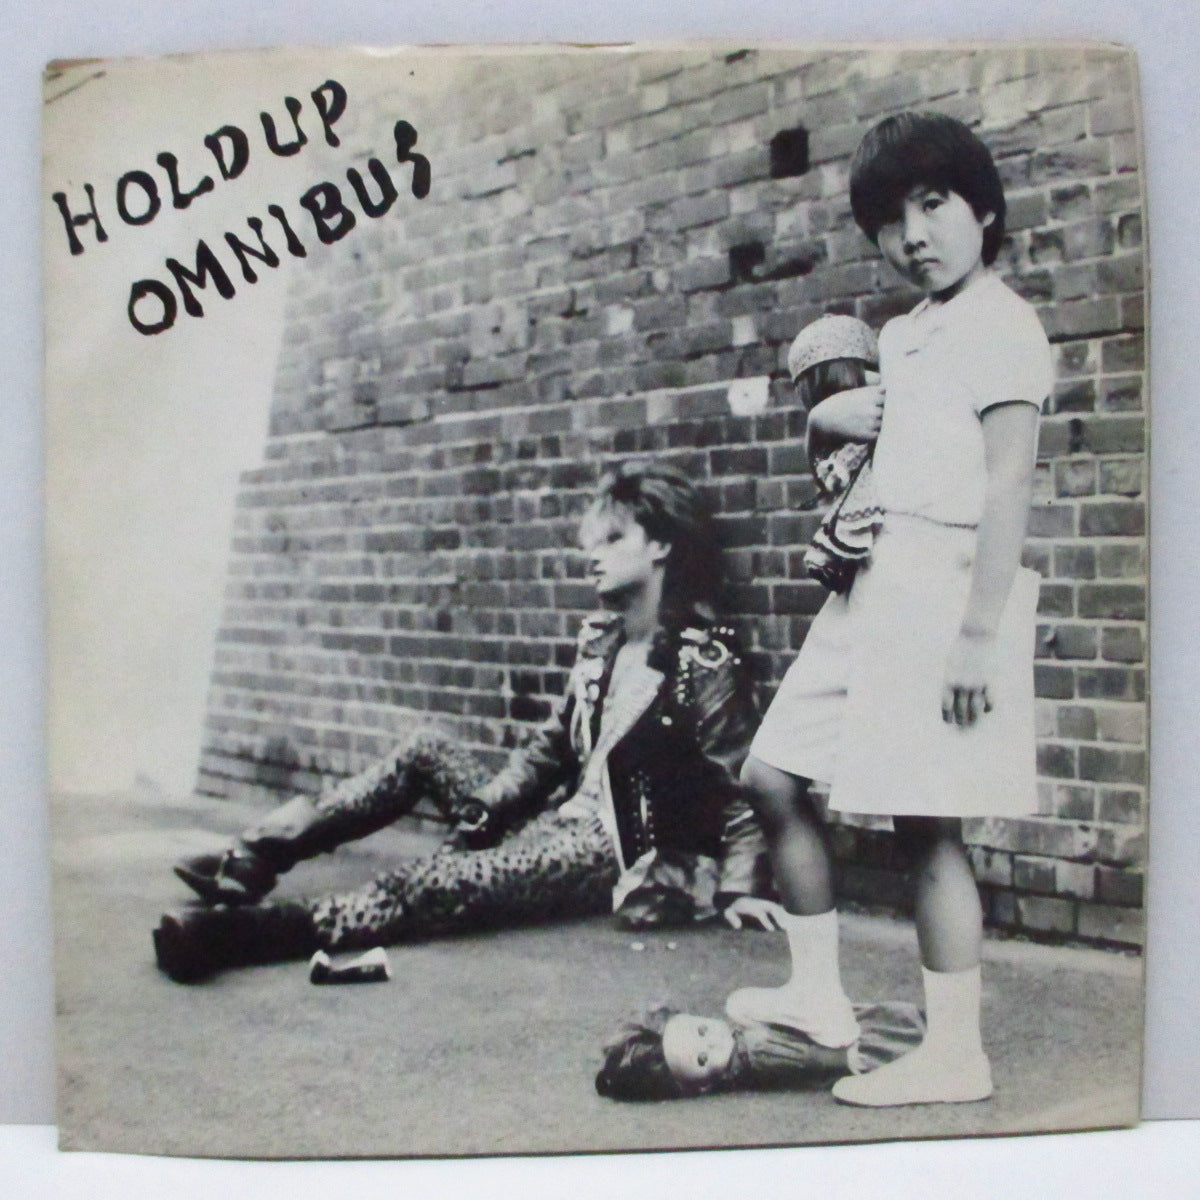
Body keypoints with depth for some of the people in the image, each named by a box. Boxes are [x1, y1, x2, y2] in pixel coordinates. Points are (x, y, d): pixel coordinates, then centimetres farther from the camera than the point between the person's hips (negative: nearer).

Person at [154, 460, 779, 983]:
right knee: (425, 753, 1)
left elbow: (738, 786, -13)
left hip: (614, 854, -8)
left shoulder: (704, 661, -13)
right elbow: (551, 745, 12)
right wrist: (483, 805, -1)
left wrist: (739, 885, -20)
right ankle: (251, 859, -6)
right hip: (553, 821, 8)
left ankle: (234, 930, -39)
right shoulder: (600, 639, 10)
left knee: (437, 883, -29)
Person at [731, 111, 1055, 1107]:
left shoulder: (1001, 325, -6)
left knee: (925, 822, -6)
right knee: (775, 776, 9)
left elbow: (1007, 486, -15)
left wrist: (979, 636, -21)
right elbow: (831, 410, 35)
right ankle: (819, 995, 21)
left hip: (943, 586, -9)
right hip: (873, 584, 9)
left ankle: (955, 1054, 8)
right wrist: (845, 412, 11)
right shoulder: (905, 335, 18)